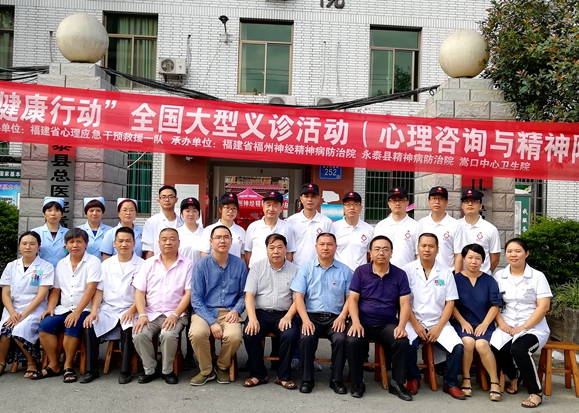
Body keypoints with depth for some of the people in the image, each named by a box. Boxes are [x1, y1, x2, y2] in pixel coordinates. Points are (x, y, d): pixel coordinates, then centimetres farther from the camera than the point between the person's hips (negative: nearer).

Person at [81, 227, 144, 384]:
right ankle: (91, 370, -9)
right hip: (107, 309, 4)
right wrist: (93, 311, -8)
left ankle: (125, 371, -18)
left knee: (129, 329, -34)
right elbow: (99, 290, 8)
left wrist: (132, 310, -22)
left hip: (129, 311, -3)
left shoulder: (141, 265, 0)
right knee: (89, 326, -23)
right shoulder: (106, 264, 13)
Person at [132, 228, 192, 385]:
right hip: (151, 313, 3)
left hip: (175, 314, -2)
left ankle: (167, 371, -5)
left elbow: (188, 294, -4)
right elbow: (139, 292, 5)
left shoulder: (187, 265, 3)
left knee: (168, 335, -32)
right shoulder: (148, 264, 10)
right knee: (139, 335, -26)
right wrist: (142, 315, -10)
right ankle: (150, 370, -1)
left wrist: (175, 315, -16)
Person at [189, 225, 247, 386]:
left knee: (234, 336, -31)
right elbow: (196, 298, -5)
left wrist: (236, 310, -11)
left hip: (229, 312, 1)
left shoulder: (239, 264, 4)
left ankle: (222, 367, 5)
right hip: (205, 311, -1)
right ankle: (206, 371, -2)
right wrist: (211, 322, -16)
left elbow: (243, 294, 9)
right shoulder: (201, 265, -1)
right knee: (197, 333, -32)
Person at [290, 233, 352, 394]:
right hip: (312, 316, 0)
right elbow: (298, 296, 0)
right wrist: (305, 319, -14)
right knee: (306, 338, -29)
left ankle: (336, 379, -8)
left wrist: (342, 317, -11)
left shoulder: (345, 270, 8)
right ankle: (307, 379, -10)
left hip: (335, 317, 1)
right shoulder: (306, 268, 6)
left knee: (341, 339, -28)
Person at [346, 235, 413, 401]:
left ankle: (397, 383, -3)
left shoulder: (400, 274, 2)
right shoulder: (361, 271, 0)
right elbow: (352, 299, -3)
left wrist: (401, 326, -19)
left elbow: (405, 304, -2)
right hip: (363, 321, -1)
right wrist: (356, 323, -18)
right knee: (352, 341, -29)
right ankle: (357, 383, -6)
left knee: (402, 342, -27)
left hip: (388, 323, 1)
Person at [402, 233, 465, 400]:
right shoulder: (408, 270, -2)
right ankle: (413, 378, 1)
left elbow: (450, 303, 2)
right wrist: (416, 325, -12)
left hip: (438, 323, 2)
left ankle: (450, 383, 6)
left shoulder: (445, 272, 4)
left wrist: (438, 327, -9)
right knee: (407, 345, -30)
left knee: (458, 347, -20)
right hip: (414, 321, -2)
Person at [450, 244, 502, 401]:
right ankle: (466, 379, -11)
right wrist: (463, 322, -11)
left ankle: (495, 382, -14)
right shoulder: (456, 279, 3)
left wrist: (484, 324, -10)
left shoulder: (489, 280, 6)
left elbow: (495, 305, 2)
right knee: (468, 342, -31)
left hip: (484, 324, 1)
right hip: (462, 323, 0)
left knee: (481, 344, -30)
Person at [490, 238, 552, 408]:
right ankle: (515, 377, 8)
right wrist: (501, 324, -11)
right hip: (507, 327, 3)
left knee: (518, 349, -34)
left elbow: (543, 307, -9)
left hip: (534, 328, -3)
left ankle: (536, 392, -11)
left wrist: (524, 327, -16)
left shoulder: (538, 276, -3)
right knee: (495, 348, -27)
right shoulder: (499, 276, 7)